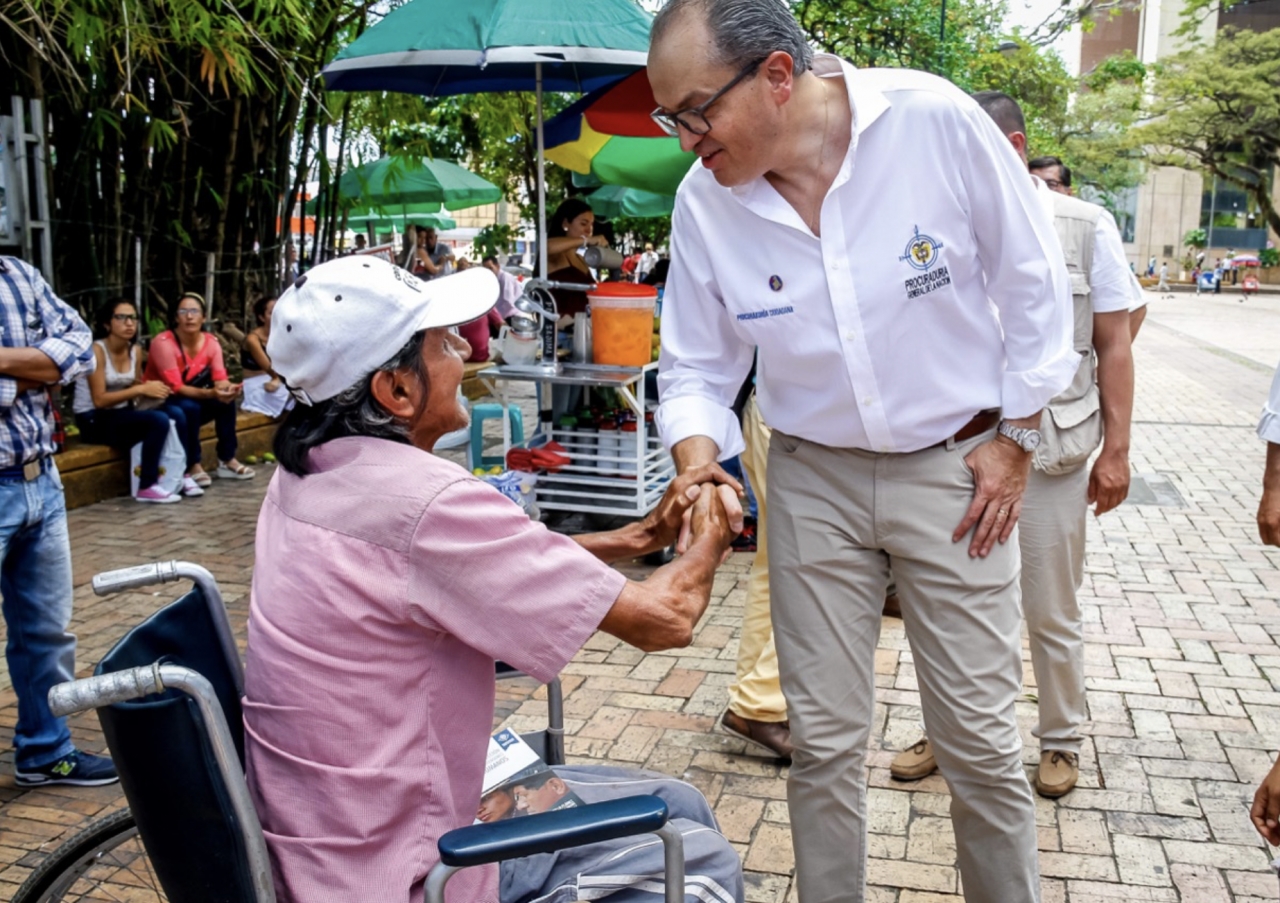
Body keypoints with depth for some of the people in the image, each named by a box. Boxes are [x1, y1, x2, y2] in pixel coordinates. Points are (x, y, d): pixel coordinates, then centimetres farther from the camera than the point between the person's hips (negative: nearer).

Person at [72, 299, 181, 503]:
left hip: (121, 414, 7)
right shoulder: (97, 350, -17)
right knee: (159, 420, -29)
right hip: (94, 420, -7)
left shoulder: (135, 351, 4)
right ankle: (147, 488, -22)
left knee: (176, 414, -18)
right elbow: (100, 400, -21)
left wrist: (152, 390, -11)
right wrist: (141, 389, -24)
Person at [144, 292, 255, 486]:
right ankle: (192, 467, -20)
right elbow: (175, 387, -27)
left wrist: (227, 388, -38)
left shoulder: (211, 342, -6)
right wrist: (210, 393, -41)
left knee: (226, 400, -18)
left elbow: (220, 378, -13)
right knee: (190, 407, -34)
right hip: (159, 404, -6)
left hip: (191, 405, 6)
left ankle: (227, 461, -7)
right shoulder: (163, 343, -23)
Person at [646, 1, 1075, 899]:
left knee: (981, 739, 7)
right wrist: (697, 459, -19)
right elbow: (697, 367, 1)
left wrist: (1017, 437, -4)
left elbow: (1034, 282, -6)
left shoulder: (935, 119, -18)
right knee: (823, 741, 9)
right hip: (815, 480, 2)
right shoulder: (703, 201, -10)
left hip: (955, 467, -2)